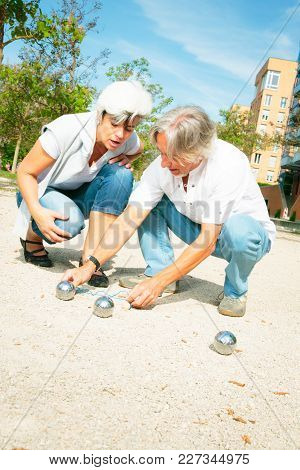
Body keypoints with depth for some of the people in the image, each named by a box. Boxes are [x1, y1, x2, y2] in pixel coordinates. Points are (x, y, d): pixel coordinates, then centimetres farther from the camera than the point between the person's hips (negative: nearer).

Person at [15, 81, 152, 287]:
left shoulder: (129, 140, -16)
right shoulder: (67, 129, -29)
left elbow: (139, 148, 12)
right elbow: (25, 171, -20)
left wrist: (127, 159, -12)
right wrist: (37, 212, -36)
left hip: (78, 195, 5)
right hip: (41, 192, -4)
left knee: (121, 174, -24)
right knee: (69, 222, -37)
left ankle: (90, 256, -22)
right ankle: (32, 235, 0)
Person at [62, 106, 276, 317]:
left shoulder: (229, 165, -33)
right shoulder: (162, 166, -19)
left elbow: (208, 242, -34)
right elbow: (129, 220, -18)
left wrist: (159, 282, -36)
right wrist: (90, 266, -25)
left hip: (251, 231, -4)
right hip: (198, 228, 4)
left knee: (238, 230, -40)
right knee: (148, 201, -10)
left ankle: (235, 291, -9)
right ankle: (158, 270, -5)